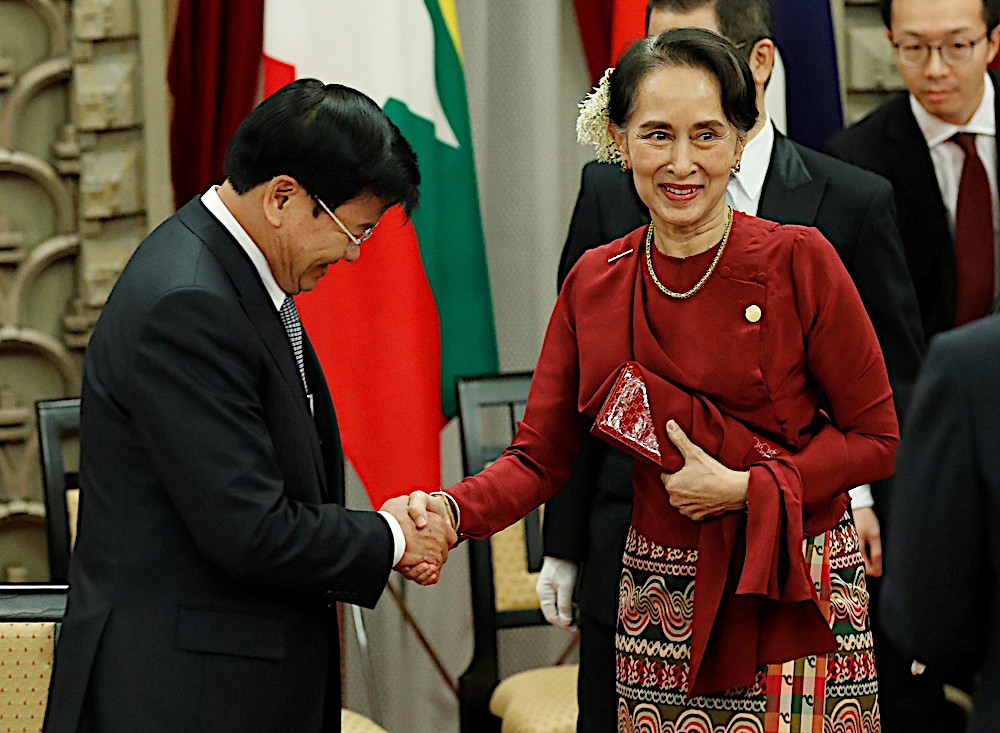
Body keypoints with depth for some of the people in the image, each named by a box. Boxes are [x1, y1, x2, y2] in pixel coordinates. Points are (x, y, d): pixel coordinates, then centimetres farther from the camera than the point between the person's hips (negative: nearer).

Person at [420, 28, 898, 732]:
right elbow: (539, 456, 2)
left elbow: (875, 437, -5)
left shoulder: (798, 261, -9)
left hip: (795, 592, -3)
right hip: (664, 599, 3)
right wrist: (452, 513, -17)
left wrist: (744, 489, -15)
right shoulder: (594, 283, 3)